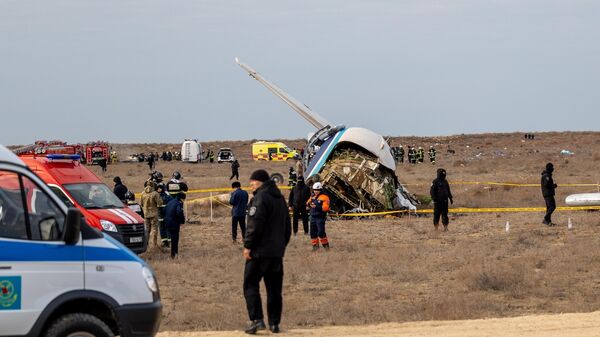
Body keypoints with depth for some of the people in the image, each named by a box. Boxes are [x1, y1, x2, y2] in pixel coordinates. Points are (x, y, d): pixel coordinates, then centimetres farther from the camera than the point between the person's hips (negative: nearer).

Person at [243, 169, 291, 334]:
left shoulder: (260, 198, -11)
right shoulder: (280, 198, 17)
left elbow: (255, 225, -19)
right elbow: (287, 226, 22)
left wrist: (248, 246, -14)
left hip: (260, 251, -8)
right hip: (277, 251, 8)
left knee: (251, 285, -3)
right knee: (274, 288, 10)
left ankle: (256, 319, -13)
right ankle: (274, 323, 9)